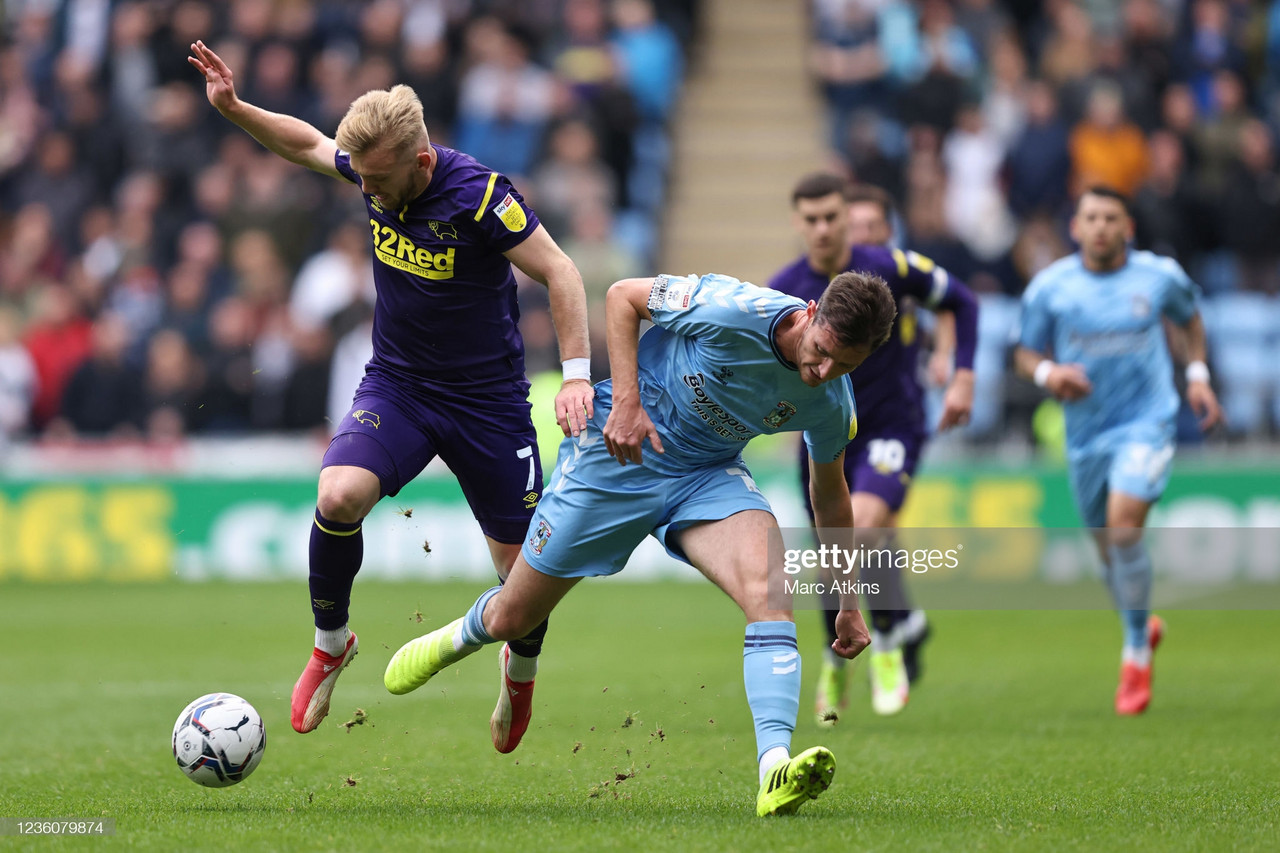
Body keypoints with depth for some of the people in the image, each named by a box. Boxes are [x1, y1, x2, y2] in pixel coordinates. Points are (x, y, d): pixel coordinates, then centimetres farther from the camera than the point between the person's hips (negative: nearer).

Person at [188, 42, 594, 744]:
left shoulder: (479, 197, -24)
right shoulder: (374, 167, -7)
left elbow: (559, 271, -17)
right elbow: (306, 142, 14)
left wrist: (576, 374, -24)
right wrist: (233, 108, 0)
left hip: (488, 399, -3)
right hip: (395, 384, 3)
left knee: (524, 571, 1)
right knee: (339, 495, -26)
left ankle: (521, 671, 36)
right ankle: (330, 644, -2)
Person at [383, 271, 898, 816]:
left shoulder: (831, 404, -12)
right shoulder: (732, 311, -28)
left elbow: (829, 495, 7)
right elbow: (622, 296, -13)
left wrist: (849, 603, 12)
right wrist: (626, 400, -24)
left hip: (709, 474, 3)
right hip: (621, 448, -2)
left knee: (767, 586, -29)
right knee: (511, 618, 7)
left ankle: (775, 772, -39)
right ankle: (455, 640, 47)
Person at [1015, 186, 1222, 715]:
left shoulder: (1160, 276, -3)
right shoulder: (1050, 286, -4)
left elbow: (1189, 318, 18)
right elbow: (1026, 353, 4)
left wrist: (1198, 375, 7)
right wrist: (1047, 373, -17)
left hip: (1146, 421, -3)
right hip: (1086, 430, 3)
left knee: (1123, 527, -22)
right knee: (1108, 549, 11)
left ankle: (1136, 653, -7)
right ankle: (1143, 626, 42)